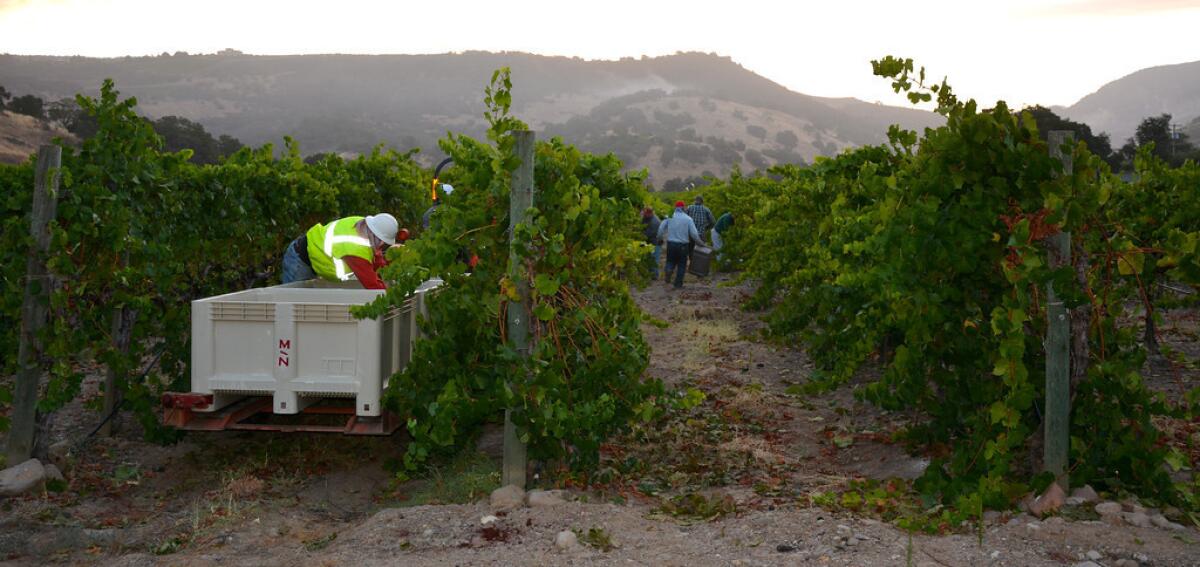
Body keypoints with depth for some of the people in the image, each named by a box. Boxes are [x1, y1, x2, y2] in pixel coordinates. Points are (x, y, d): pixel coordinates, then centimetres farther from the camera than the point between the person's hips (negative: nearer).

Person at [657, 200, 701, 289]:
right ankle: (678, 284, 15)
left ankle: (668, 272, -13)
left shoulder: (670, 217, 0)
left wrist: (659, 237, 12)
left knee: (670, 261, 19)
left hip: (671, 244, 2)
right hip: (683, 245, -2)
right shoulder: (688, 219, -4)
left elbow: (661, 228, -3)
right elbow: (694, 233, -7)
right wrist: (700, 242, 6)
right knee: (681, 264, 13)